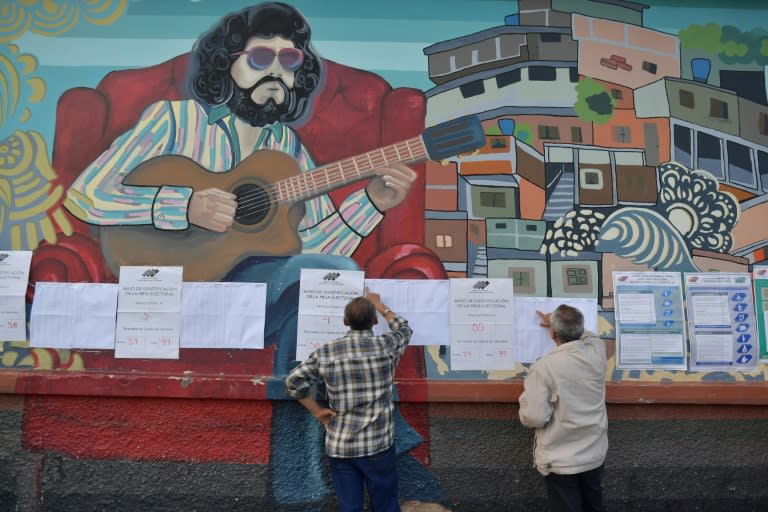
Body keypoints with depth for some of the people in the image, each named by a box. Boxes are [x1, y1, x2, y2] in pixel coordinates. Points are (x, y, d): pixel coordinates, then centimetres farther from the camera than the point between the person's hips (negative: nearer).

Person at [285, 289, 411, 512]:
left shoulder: (326, 352, -5)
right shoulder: (387, 345, -7)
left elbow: (294, 381, -6)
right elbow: (404, 329, 15)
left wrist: (317, 411, 4)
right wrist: (379, 304, 27)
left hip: (339, 447, 2)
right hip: (379, 445, -1)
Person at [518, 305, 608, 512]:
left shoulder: (543, 366, -24)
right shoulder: (597, 351, -10)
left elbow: (535, 418, -22)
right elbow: (584, 335, 16)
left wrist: (526, 394, -2)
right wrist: (556, 322, 30)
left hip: (561, 460, -4)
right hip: (594, 454, 5)